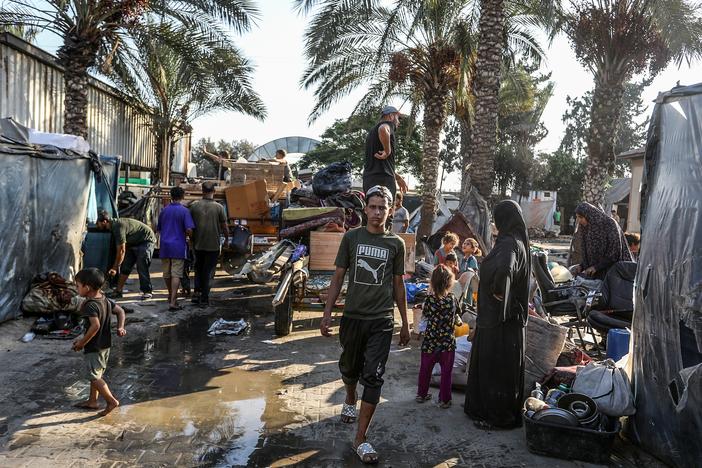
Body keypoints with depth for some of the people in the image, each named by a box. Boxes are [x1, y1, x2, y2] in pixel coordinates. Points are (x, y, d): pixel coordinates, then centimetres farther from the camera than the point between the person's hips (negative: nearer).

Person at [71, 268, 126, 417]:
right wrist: (120, 327, 3)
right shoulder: (105, 300, 3)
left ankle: (111, 401, 5)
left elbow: (95, 325, -35)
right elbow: (120, 311, 11)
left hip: (94, 347, -9)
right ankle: (92, 401, 32)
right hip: (105, 344, 9)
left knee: (94, 376, 3)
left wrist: (82, 342, -26)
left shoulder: (89, 305, -23)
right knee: (96, 374, 20)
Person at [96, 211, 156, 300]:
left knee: (141, 267, -16)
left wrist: (115, 268, -15)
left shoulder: (118, 227, -27)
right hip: (134, 243, 10)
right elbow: (118, 250, 11)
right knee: (125, 267, 3)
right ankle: (118, 290, 8)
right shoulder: (113, 225, 2)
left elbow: (122, 250, -23)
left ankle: (147, 292, -8)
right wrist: (114, 266, 13)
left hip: (146, 241, -10)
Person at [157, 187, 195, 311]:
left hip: (165, 246, 5)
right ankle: (173, 302, -11)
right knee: (176, 275, -5)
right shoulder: (184, 211, -8)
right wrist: (188, 236, 6)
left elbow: (159, 229, 16)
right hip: (178, 246, -5)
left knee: (167, 274, 17)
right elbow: (189, 230, -16)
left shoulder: (164, 210, 7)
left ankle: (171, 296, 35)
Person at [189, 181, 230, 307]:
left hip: (198, 245, 2)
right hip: (213, 245, -2)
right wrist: (226, 239, 14)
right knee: (208, 271, 5)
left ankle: (197, 294, 19)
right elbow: (224, 226, -3)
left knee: (198, 269, 19)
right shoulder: (218, 207, -9)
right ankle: (204, 299, 6)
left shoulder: (194, 206, -3)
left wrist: (192, 240, 17)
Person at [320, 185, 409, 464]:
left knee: (373, 377, -3)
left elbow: (398, 285, 8)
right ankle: (350, 400, 50)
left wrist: (405, 323, 9)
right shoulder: (352, 237, -1)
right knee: (349, 368, 18)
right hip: (352, 316, 1)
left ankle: (361, 439, 7)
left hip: (381, 321, -1)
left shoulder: (396, 243, 1)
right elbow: (338, 277, 2)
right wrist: (327, 314, -2)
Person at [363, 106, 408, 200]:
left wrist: (397, 177, 33)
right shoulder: (388, 124, 1)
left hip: (369, 179, 9)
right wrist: (387, 151, -15)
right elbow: (383, 130, -28)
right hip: (383, 178, -9)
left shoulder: (372, 131, 28)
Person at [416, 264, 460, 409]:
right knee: (446, 372, 12)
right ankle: (444, 400, 20)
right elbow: (458, 311, 7)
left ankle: (421, 394, 32)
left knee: (425, 369, 18)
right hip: (448, 343, -1)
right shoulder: (452, 299, -11)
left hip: (429, 341, 1)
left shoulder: (430, 299, -12)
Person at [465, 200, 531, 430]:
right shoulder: (517, 242, 9)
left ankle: (497, 416, 17)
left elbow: (504, 268, -42)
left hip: (500, 317, -10)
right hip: (510, 314, 10)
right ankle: (483, 406, 33)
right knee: (488, 363, 19)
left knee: (496, 365, 3)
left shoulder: (509, 243, -21)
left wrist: (498, 292, -27)